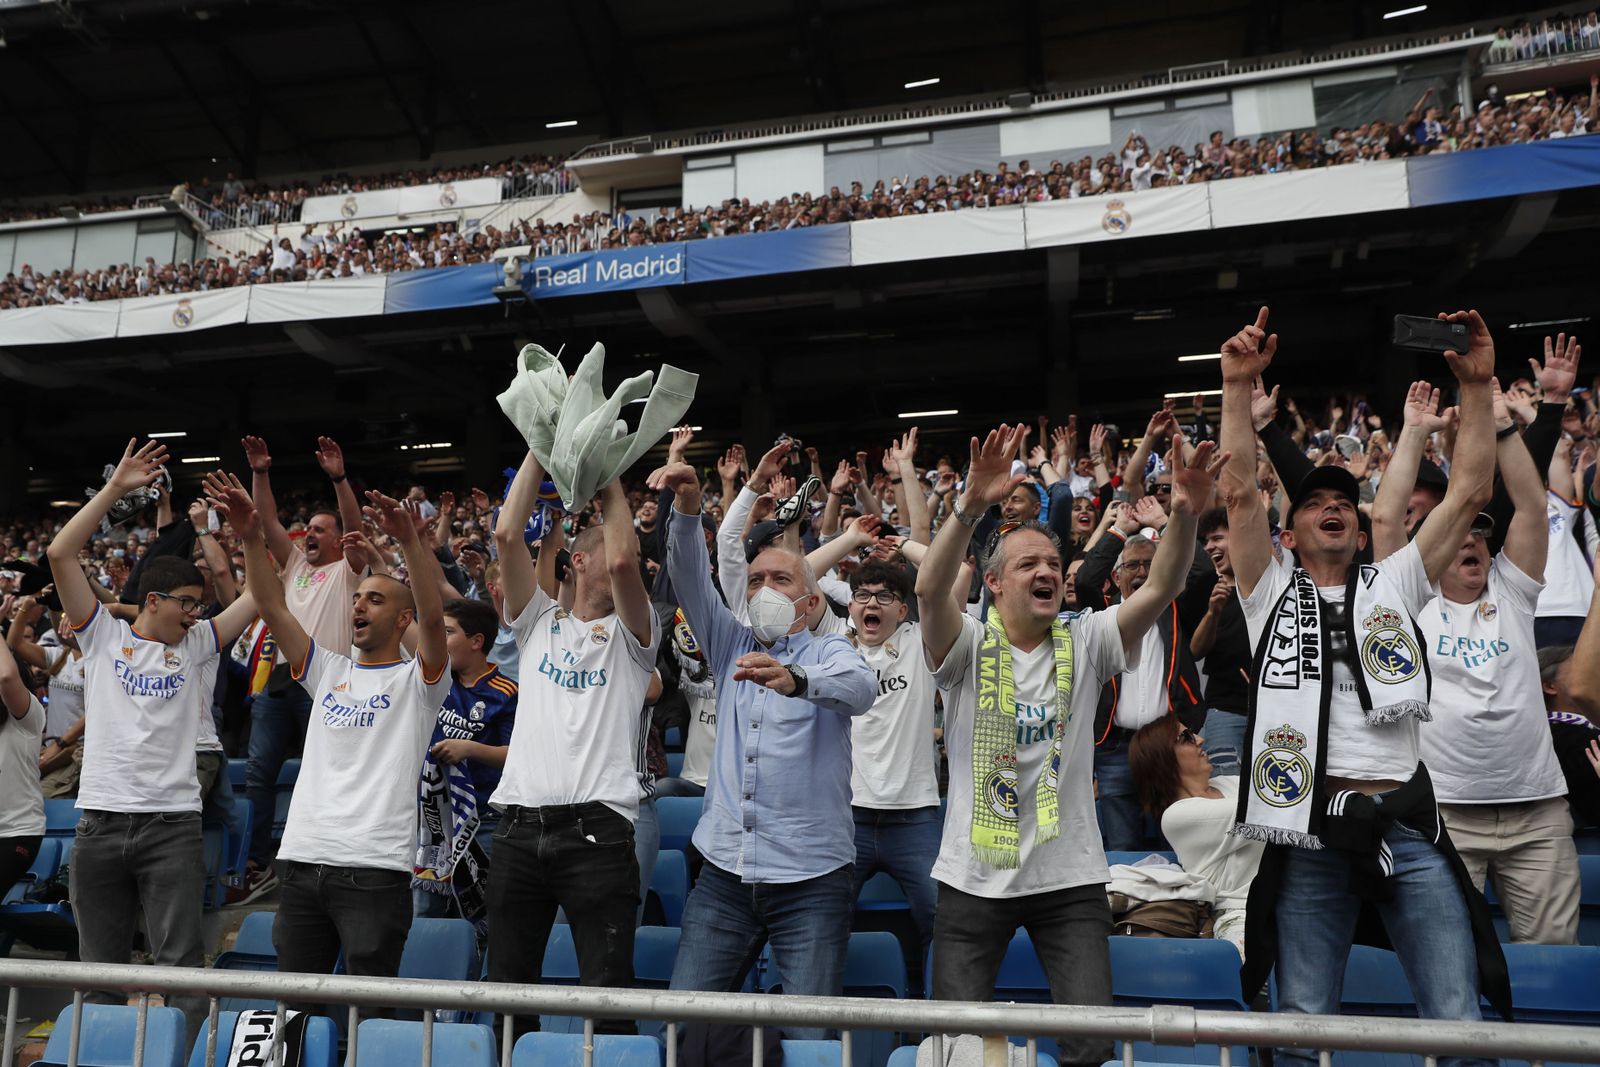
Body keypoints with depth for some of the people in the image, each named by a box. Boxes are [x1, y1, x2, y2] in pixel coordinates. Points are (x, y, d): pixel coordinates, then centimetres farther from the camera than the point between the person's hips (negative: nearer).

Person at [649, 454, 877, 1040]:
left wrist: (795, 679, -42)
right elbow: (691, 580, 1)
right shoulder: (733, 646, 14)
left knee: (811, 1035, -6)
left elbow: (860, 689, -22)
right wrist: (686, 508, -16)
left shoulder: (828, 652, 2)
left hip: (812, 879, -3)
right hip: (724, 874, 4)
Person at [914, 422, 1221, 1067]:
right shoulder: (968, 646, -6)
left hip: (1070, 877, 1)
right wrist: (972, 506, -42)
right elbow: (930, 589, -27)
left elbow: (1160, 588, -13)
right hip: (974, 877, -1)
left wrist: (1184, 514, -31)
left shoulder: (1084, 644, 0)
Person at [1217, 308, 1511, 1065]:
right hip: (1312, 828, -1)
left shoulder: (1395, 583, 16)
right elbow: (1239, 491, -2)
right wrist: (1238, 386, -9)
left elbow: (1468, 492, 9)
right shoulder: (1272, 590, 11)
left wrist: (1476, 385, 3)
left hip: (1408, 823, 2)